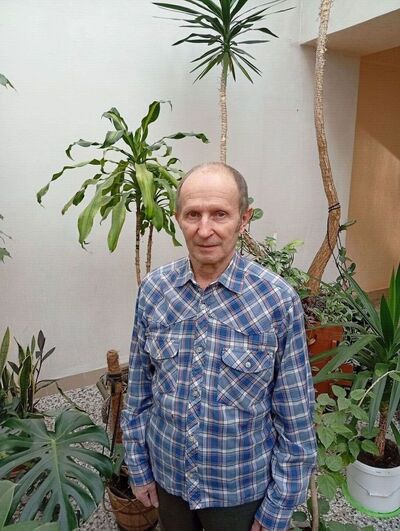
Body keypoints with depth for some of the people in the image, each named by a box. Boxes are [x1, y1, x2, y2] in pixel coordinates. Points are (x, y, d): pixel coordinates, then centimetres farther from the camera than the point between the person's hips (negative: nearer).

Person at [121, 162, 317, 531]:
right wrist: (138, 467, 5)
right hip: (167, 474, 3)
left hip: (242, 486, -2)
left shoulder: (278, 301, -20)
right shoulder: (153, 289, -11)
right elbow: (139, 389, -1)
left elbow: (296, 416, -12)